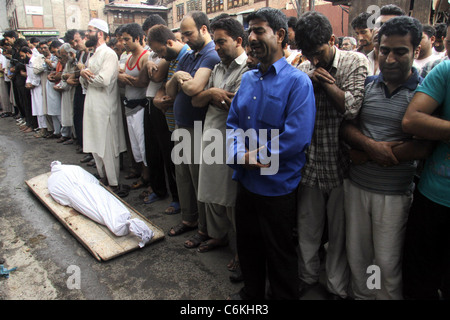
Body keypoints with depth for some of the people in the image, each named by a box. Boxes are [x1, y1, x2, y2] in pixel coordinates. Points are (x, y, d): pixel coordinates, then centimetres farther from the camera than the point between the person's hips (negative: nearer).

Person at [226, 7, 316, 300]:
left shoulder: (297, 81, -13)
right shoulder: (248, 79, 9)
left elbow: (296, 138, -22)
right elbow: (233, 123, 7)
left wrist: (254, 156, -14)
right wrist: (238, 154, -12)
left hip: (277, 186, -7)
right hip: (245, 181, 7)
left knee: (280, 255, 13)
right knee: (247, 245, 24)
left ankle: (283, 297, 39)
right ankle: (252, 292, 49)